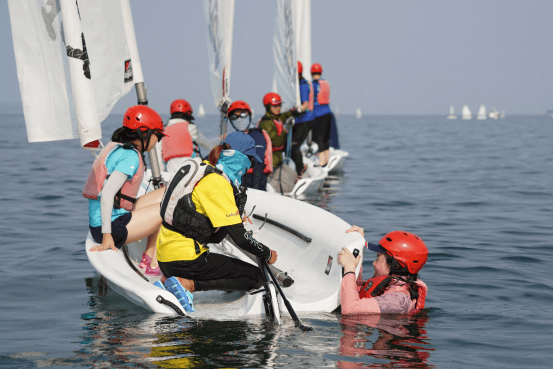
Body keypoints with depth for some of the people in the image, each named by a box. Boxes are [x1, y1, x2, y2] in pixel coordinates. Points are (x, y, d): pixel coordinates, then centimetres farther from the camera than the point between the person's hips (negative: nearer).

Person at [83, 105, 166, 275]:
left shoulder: (115, 147, 13)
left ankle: (149, 255, 10)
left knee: (165, 194, 14)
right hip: (113, 226, -10)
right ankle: (153, 264, 6)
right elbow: (108, 193, -25)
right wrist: (107, 235, -26)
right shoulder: (130, 156, -16)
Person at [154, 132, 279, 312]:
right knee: (256, 277, 1)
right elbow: (239, 237, -16)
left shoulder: (203, 169, 11)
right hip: (185, 259, -9)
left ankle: (167, 283, 9)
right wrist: (268, 254, -2)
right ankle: (187, 284, -12)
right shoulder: (217, 183, -17)